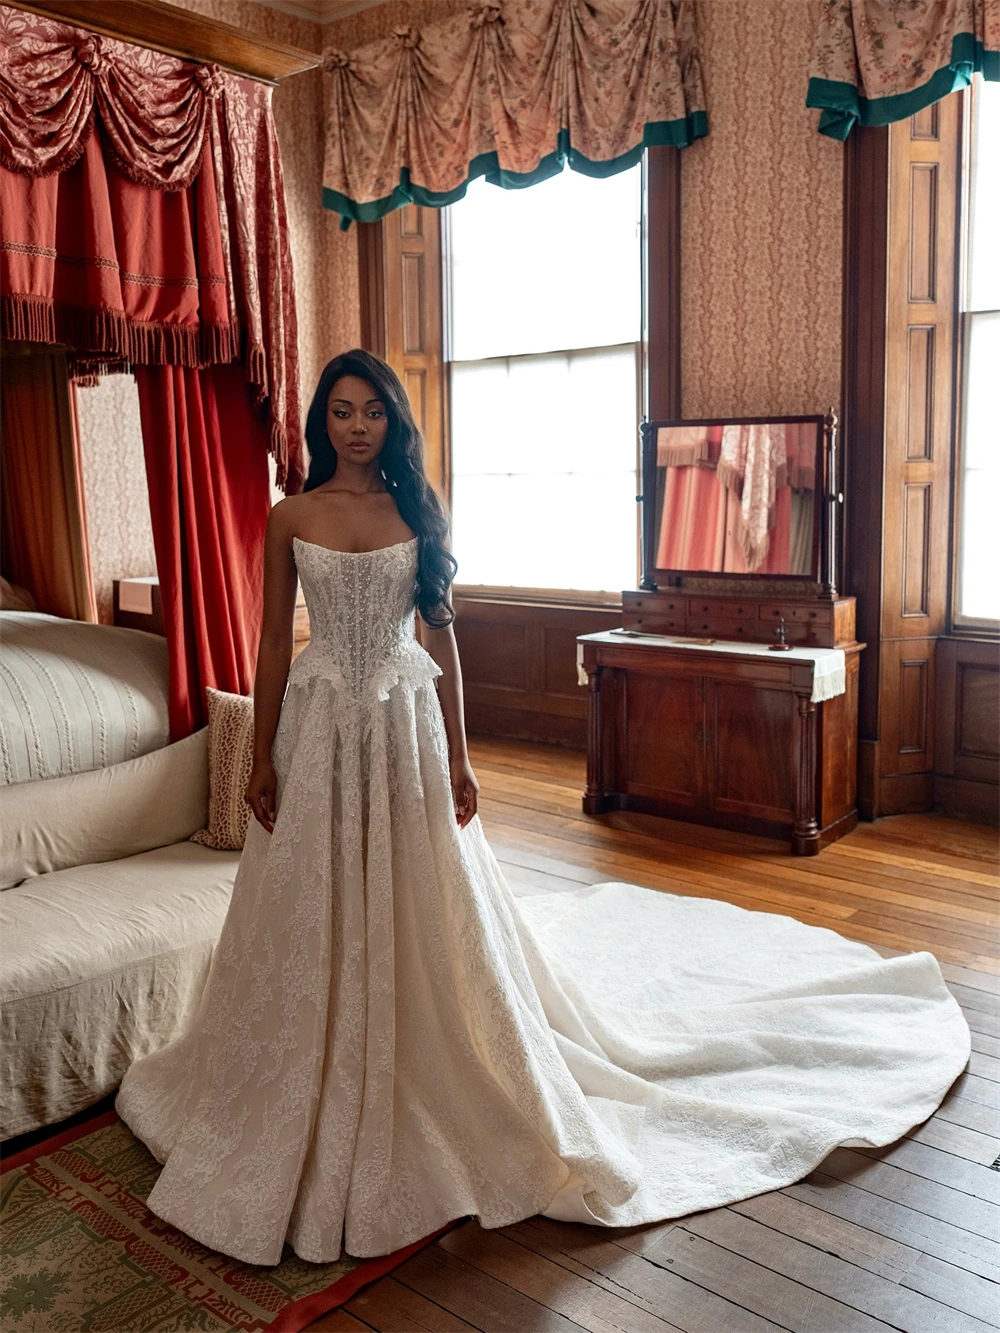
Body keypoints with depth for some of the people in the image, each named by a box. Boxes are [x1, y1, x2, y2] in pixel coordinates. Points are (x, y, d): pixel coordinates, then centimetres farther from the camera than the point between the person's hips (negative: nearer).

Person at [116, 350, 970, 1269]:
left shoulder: (417, 512, 2)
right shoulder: (291, 519, 2)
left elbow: (440, 636, 3)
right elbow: (274, 644, 3)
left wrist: (455, 756, -1)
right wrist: (262, 759, 0)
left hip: (404, 726, 0)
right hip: (321, 728, 0)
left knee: (422, 916, 8)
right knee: (318, 922, 8)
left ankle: (434, 1094, 29)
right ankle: (317, 1110, 30)